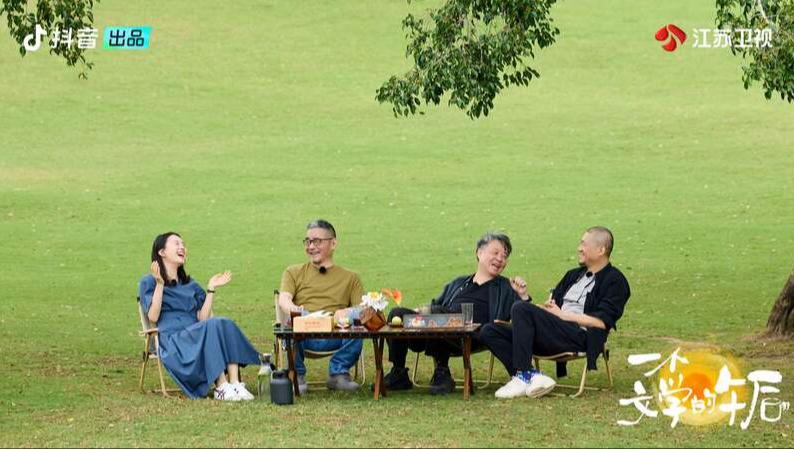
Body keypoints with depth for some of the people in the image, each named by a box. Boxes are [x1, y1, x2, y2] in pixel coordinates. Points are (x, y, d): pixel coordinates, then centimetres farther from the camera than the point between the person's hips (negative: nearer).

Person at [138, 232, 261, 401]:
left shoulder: (191, 285, 26)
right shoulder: (149, 283, 12)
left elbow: (202, 318, 13)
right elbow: (153, 316, -5)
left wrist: (211, 289, 10)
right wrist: (160, 284, -10)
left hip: (196, 336, 5)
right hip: (172, 341, -5)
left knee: (227, 325, -27)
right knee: (213, 326, -32)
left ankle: (235, 384, -42)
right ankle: (221, 388, -39)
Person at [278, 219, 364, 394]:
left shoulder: (350, 278, 25)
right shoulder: (294, 272, 24)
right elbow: (283, 300, 4)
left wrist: (347, 312, -15)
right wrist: (294, 310, -21)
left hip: (336, 335, 0)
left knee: (356, 315, -31)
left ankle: (338, 373, -20)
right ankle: (297, 376, -19)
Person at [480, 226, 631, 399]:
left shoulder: (614, 281, 5)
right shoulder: (574, 275, 30)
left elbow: (601, 322, -8)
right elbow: (552, 305, 25)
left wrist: (562, 315, -5)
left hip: (579, 337, -8)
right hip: (551, 334, 9)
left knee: (522, 309, -29)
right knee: (489, 332, -10)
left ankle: (523, 377, -30)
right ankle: (532, 378, -26)